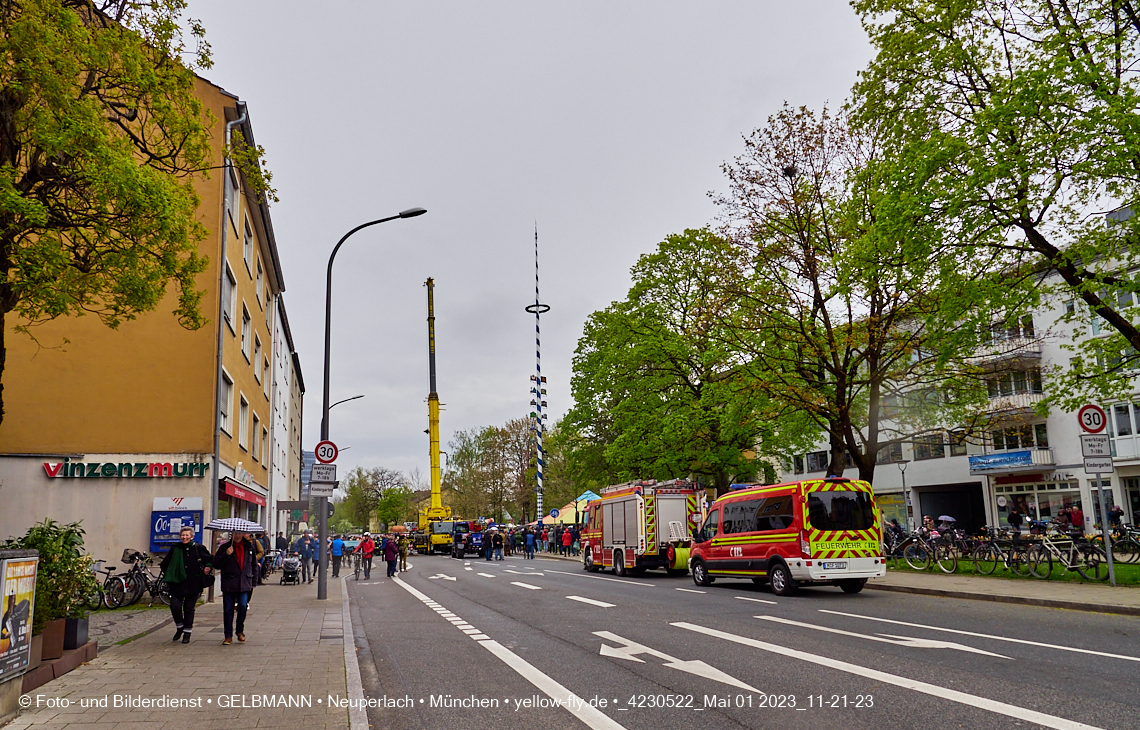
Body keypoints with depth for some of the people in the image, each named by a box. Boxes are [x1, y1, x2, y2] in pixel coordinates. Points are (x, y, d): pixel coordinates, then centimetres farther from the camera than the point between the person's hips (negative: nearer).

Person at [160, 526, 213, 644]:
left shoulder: (198, 548, 2)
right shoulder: (175, 549, 6)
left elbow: (211, 559, 14)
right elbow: (164, 564, 20)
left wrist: (208, 567, -4)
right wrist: (167, 575, 8)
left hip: (193, 584, -1)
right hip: (177, 583, 1)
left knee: (189, 609, 3)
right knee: (175, 606, -8)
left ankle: (187, 633, 15)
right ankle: (179, 627, 18)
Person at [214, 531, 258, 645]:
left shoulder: (250, 547, 10)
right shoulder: (225, 546, 3)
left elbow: (254, 565, 18)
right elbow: (216, 565, 0)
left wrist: (253, 582, 15)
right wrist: (226, 554, -15)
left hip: (245, 584, 1)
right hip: (228, 584, -1)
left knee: (243, 606, -10)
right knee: (228, 610, 2)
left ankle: (240, 631, 13)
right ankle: (228, 636, 13)